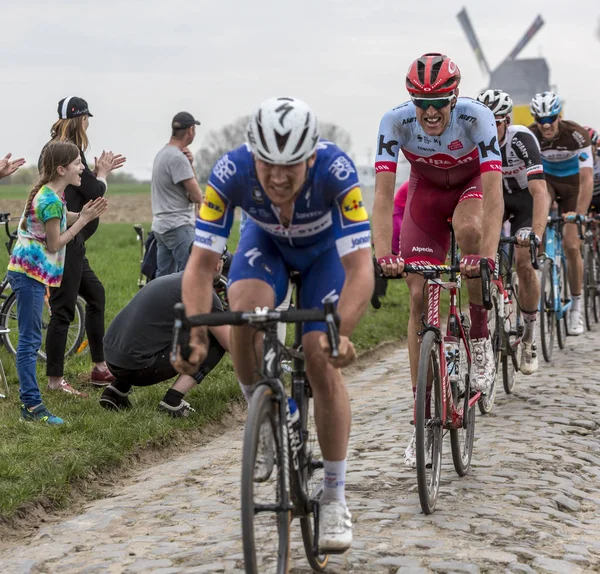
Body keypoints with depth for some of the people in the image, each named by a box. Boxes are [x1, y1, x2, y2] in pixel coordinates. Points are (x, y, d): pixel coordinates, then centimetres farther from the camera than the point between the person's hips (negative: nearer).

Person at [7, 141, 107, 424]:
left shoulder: (48, 193, 10)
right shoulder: (51, 200, -19)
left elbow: (56, 221, 20)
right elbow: (54, 244, -16)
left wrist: (81, 215, 5)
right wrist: (83, 220, -11)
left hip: (29, 272, 10)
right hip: (30, 273, -10)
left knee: (30, 340, 12)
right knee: (29, 340, -9)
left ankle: (30, 402, 16)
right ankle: (32, 405, -9)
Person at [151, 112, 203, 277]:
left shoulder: (162, 153, 15)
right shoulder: (178, 158, -15)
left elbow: (189, 184, 18)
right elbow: (197, 197, -13)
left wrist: (189, 164, 0)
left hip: (161, 226, 10)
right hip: (179, 226, -10)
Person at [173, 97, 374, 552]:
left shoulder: (336, 172, -39)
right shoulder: (230, 173, -35)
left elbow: (360, 269, -40)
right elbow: (201, 263, -32)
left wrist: (341, 333, -54)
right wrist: (196, 334, -45)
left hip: (327, 249, -1)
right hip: (267, 243, 1)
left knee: (323, 361, -14)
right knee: (245, 311, -31)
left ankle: (335, 497, 1)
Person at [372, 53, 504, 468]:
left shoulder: (477, 118, -33)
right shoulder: (396, 122, -29)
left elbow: (493, 193, -40)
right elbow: (384, 194, -33)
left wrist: (488, 255, -53)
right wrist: (384, 255, -46)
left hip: (472, 184, -2)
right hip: (426, 189, 2)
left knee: (468, 229, -38)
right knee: (420, 296, -8)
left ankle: (480, 338, -15)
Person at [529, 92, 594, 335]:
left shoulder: (577, 135, -31)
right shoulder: (530, 136, -24)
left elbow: (587, 179, -35)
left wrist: (580, 215, -44)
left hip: (572, 181, -2)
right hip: (547, 179, 2)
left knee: (571, 246, -9)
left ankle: (576, 306, 6)